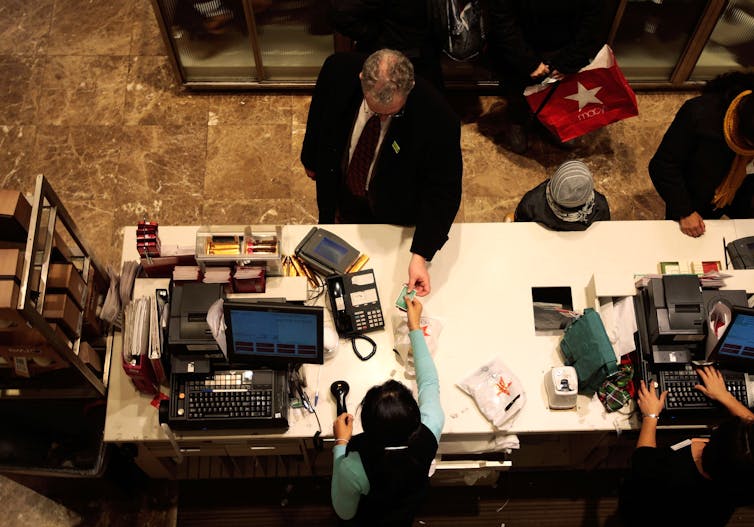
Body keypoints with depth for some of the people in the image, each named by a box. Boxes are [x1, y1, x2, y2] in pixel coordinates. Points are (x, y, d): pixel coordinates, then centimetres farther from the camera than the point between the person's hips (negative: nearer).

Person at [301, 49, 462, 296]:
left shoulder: (438, 120, -38)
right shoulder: (339, 70, -29)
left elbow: (442, 193, -29)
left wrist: (420, 255, -36)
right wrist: (311, 160, 10)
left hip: (390, 211, -2)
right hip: (338, 194, 3)